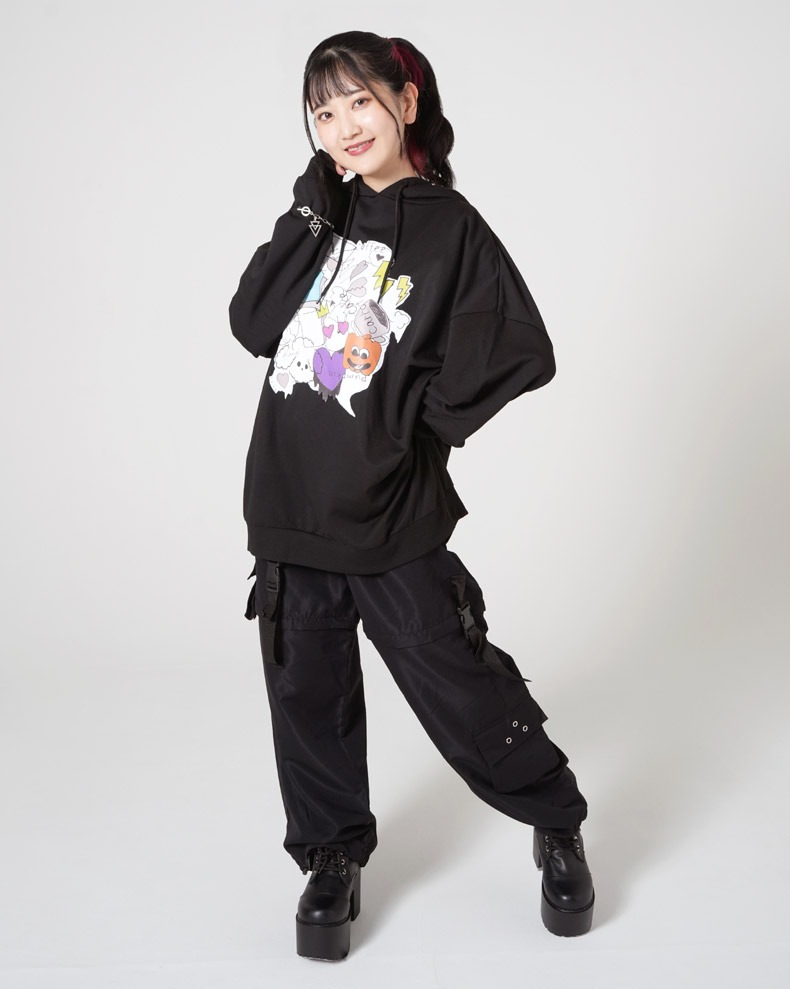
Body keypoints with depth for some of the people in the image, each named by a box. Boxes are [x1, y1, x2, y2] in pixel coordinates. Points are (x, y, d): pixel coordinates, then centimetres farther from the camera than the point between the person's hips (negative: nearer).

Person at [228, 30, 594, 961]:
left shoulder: (451, 228, -4)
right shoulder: (322, 214, 9)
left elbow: (520, 352, -12)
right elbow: (253, 324, -2)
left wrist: (421, 422, -8)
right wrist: (311, 212, -6)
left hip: (392, 517, -4)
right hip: (289, 503, 5)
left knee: (461, 689, 4)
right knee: (307, 693, 13)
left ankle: (557, 825, 30)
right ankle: (333, 855, 34)